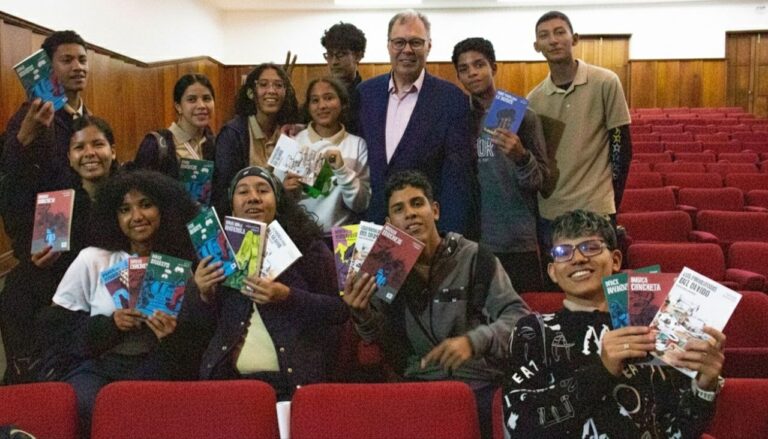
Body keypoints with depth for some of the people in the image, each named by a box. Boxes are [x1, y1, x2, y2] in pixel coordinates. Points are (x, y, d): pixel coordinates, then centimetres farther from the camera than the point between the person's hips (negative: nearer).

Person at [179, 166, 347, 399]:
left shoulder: (307, 245, 3)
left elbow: (341, 310, -1)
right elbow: (194, 333, 15)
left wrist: (287, 297, -14)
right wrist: (203, 295, -5)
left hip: (295, 379, -2)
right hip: (228, 380, 2)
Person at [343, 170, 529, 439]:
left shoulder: (475, 259, -2)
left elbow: (519, 316, -8)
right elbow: (389, 344, 8)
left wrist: (474, 341, -27)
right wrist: (363, 314, -13)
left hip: (478, 382, -2)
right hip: (418, 385, 2)